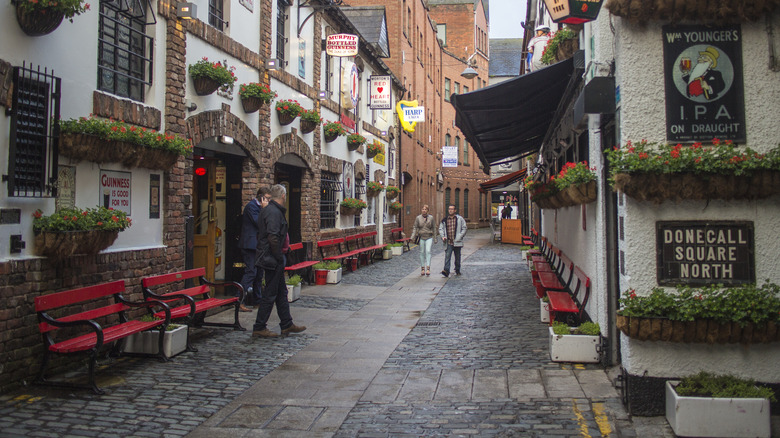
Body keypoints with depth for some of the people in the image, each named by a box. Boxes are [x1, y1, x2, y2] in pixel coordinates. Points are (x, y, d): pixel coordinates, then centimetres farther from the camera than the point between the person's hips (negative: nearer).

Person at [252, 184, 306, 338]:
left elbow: (260, 234, 18)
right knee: (270, 294, -3)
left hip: (269, 257, 11)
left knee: (281, 292, 16)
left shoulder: (266, 210, 14)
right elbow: (273, 237, -25)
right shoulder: (274, 212, -18)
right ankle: (259, 328, 4)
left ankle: (287, 325, 23)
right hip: (272, 259, -11)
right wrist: (279, 257, -17)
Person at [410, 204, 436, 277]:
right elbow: (415, 228, 1)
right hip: (421, 238, 1)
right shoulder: (418, 218, 2)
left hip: (429, 237, -1)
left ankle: (428, 269, -19)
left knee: (428, 251, -14)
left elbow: (433, 228, 9)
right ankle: (422, 269, 13)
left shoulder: (431, 218, 3)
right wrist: (413, 237, -9)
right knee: (422, 253, 5)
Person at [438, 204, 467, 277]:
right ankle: (446, 271, -19)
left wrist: (459, 237, -8)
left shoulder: (460, 219, 1)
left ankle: (457, 270, 27)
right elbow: (440, 229, 14)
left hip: (457, 242, -1)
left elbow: (464, 228, 2)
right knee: (447, 256, -11)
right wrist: (442, 236, -3)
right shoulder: (444, 220, 7)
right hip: (448, 242, 1)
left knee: (457, 257, 11)